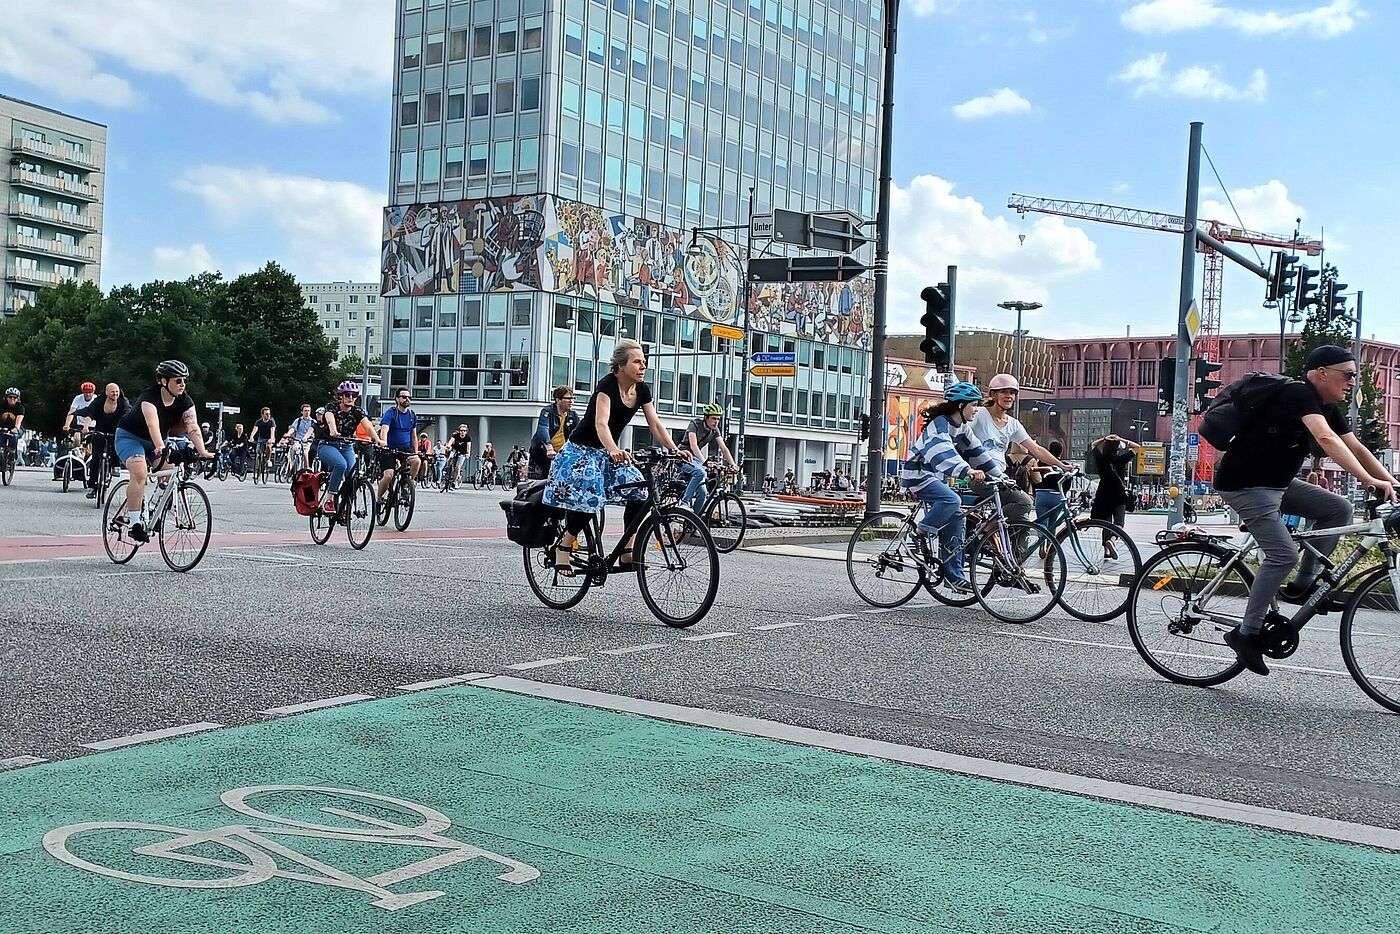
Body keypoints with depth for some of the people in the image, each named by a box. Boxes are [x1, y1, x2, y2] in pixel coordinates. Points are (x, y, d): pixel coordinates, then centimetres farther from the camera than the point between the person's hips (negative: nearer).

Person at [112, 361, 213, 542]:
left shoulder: (184, 401, -13)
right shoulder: (150, 397, -29)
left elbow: (193, 428, -25)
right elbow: (153, 424, -45)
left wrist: (203, 452, -40)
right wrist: (160, 447, -62)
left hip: (155, 440, 7)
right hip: (129, 436, -6)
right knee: (139, 473, -27)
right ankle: (133, 523, -26)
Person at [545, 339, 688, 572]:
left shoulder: (642, 389, -3)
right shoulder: (607, 385, -24)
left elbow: (655, 424, -3)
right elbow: (601, 424, -37)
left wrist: (674, 450, -19)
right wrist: (613, 451, -55)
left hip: (609, 452, 7)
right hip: (582, 450, -7)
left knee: (639, 491, -11)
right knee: (589, 498, -23)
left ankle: (626, 553, -5)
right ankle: (563, 547, -3)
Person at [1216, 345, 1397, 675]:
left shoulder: (1328, 408, 9)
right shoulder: (1299, 393, -20)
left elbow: (1356, 448, 8)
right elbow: (1326, 439, -35)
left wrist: (1391, 482, -4)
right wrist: (1370, 481, -39)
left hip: (1277, 482, 10)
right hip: (1244, 484, -10)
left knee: (1339, 508, 0)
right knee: (1283, 555, -16)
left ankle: (1302, 585, 7)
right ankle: (1246, 634, -7)